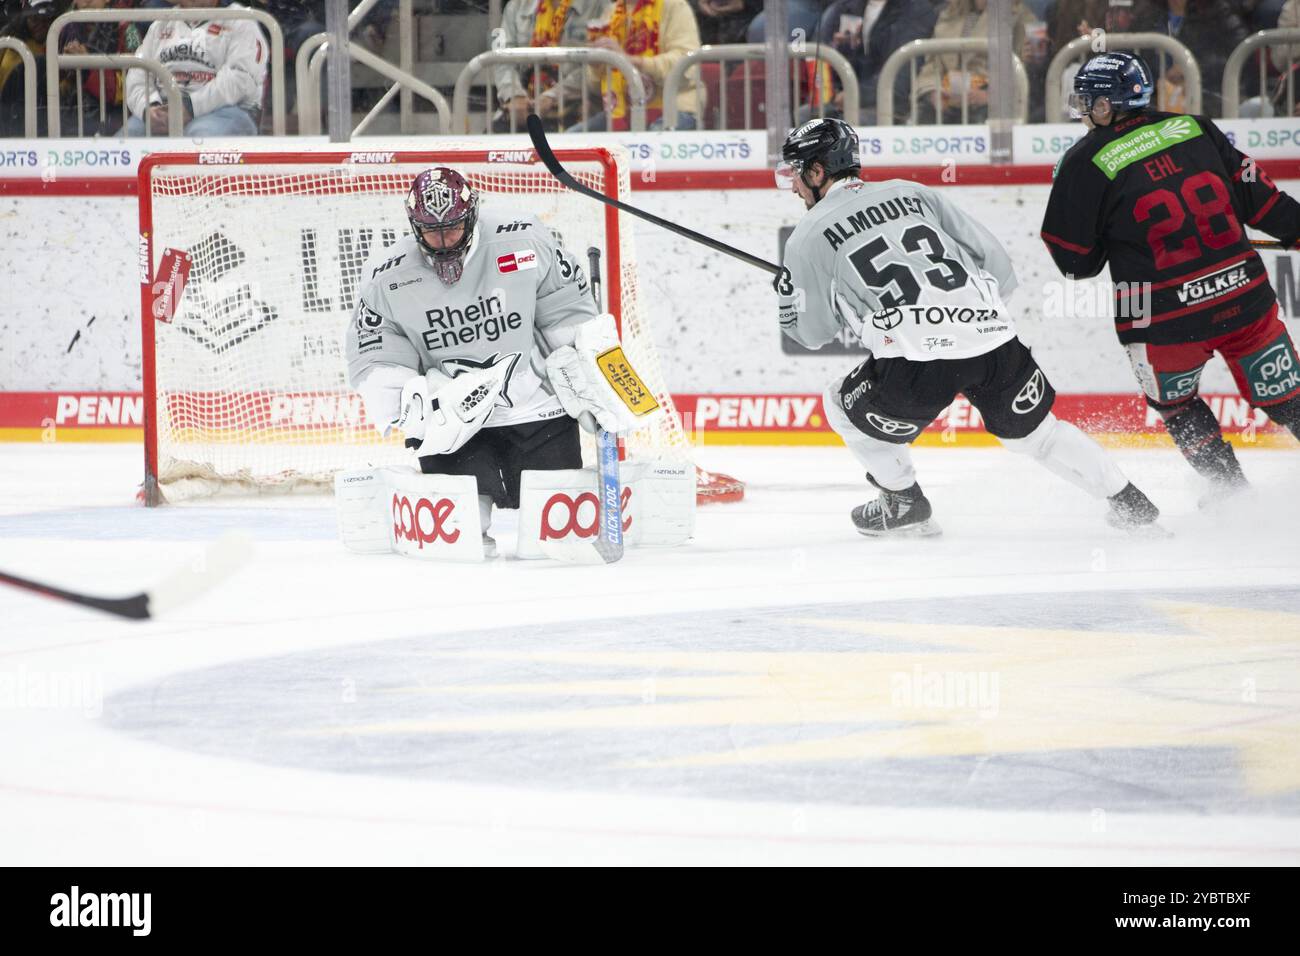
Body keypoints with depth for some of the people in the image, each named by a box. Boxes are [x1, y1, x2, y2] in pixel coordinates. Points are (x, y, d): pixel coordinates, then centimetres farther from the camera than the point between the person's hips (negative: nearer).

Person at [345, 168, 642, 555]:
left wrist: (587, 378, 1)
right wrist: (409, 400, -17)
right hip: (450, 407, 0)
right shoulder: (387, 276, -6)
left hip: (536, 403, 1)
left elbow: (569, 312, 4)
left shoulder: (524, 239, -8)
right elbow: (373, 362, -1)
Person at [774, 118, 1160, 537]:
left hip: (916, 359, -5)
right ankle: (1128, 502, 27)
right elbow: (993, 258, 20)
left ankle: (904, 504, 27)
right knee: (1035, 429, 26)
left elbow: (812, 331, 18)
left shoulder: (808, 236, 10)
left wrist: (787, 293, 38)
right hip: (993, 334, 5)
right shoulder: (910, 193, 22)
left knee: (845, 406, 23)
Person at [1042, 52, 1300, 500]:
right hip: (1245, 292, 3)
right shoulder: (1194, 128, 4)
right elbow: (1253, 192, 6)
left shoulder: (1085, 164, -6)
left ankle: (1228, 485, 23)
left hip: (1165, 318, -3)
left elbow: (1075, 261, -1)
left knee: (1174, 401, 25)